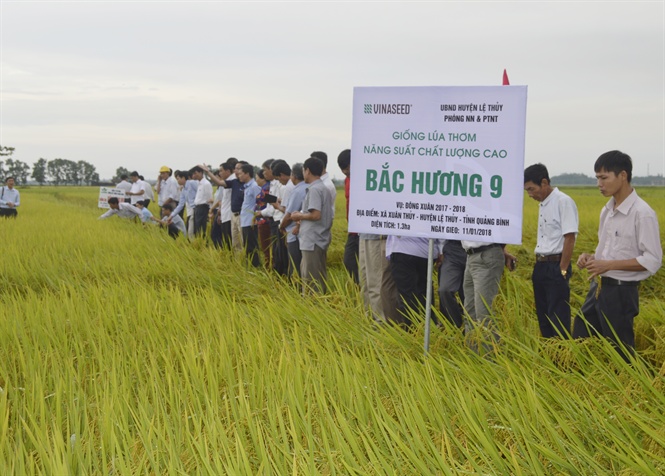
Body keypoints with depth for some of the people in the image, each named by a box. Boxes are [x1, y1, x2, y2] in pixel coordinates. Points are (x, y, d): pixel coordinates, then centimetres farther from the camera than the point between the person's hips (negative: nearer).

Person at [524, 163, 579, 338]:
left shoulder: (563, 202, -14)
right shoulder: (543, 204, 13)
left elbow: (569, 238, -18)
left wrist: (562, 270, -18)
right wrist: (538, 265, 15)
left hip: (556, 267, -9)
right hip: (540, 266, 9)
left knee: (558, 317, -6)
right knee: (543, 316, 14)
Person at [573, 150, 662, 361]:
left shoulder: (642, 213, -16)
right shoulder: (607, 210, 10)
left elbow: (653, 261, -18)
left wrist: (609, 265, -22)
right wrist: (591, 257, 0)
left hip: (620, 292, -8)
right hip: (597, 287, 8)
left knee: (620, 353, 2)